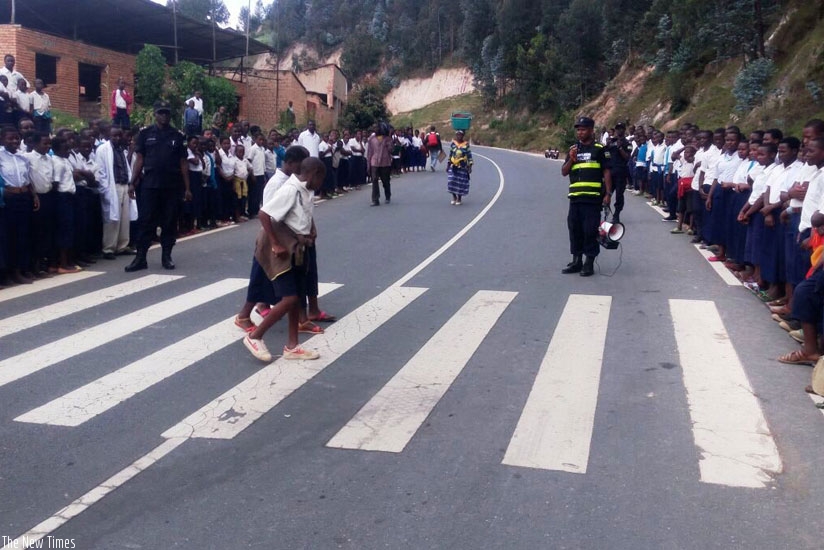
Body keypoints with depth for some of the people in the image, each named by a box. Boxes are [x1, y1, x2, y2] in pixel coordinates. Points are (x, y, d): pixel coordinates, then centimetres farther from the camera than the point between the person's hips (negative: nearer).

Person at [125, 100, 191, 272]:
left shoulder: (178, 136, 6)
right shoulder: (145, 134, 4)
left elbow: (183, 163, 6)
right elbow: (139, 159, 4)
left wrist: (187, 187, 3)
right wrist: (132, 182, -4)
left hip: (172, 186, 1)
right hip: (149, 185, -1)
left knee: (170, 223, 6)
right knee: (146, 222, 0)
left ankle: (166, 256, 16)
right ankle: (140, 258, 5)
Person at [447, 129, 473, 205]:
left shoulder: (466, 144, -3)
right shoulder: (453, 144, 3)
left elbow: (469, 156, -2)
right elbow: (450, 155, 10)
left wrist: (470, 166, -7)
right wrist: (448, 164, 8)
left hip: (462, 167, -1)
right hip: (453, 166, 2)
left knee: (461, 182, 2)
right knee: (452, 181, -6)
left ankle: (459, 198, 16)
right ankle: (454, 197, 13)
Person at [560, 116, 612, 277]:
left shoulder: (599, 149, 1)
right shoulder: (574, 149, 15)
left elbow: (606, 172, -2)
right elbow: (564, 172, 13)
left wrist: (608, 193, -8)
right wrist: (571, 159, -4)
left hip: (593, 197, -5)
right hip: (575, 197, 5)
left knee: (590, 230, -3)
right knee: (574, 229, 8)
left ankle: (590, 262, 5)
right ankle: (576, 260, 19)